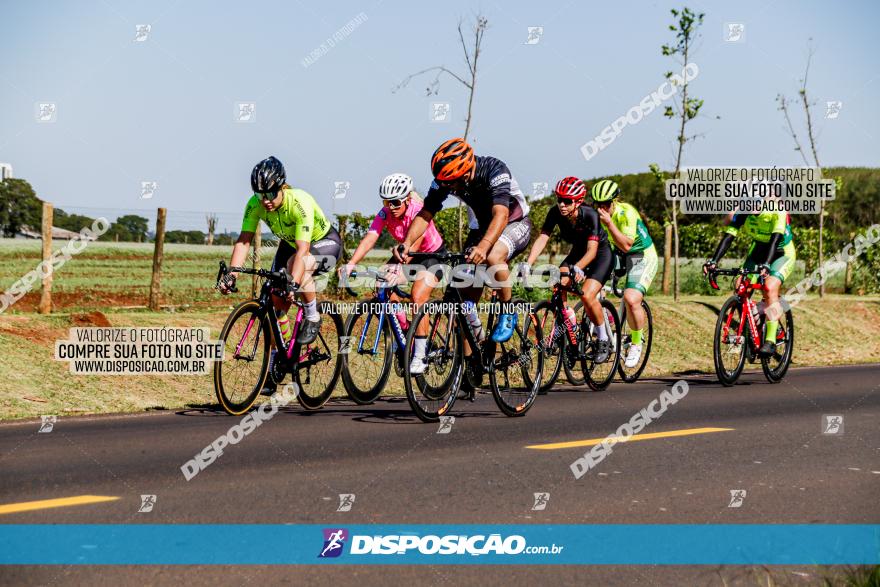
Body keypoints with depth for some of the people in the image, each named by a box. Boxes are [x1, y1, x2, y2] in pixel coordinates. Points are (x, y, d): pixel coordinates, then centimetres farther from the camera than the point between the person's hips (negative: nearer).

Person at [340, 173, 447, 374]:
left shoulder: (419, 211, -31)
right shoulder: (385, 213, -19)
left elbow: (414, 244, -43)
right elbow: (369, 239, -30)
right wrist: (351, 264, -45)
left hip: (433, 254, -6)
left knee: (417, 298, -23)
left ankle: (419, 356, -18)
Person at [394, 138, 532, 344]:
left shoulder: (494, 171, -34)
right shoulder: (444, 180, -19)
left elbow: (501, 215, -45)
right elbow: (425, 215, -16)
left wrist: (483, 246, -62)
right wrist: (407, 243, -35)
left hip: (515, 224, -5)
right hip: (481, 228, 5)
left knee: (493, 256, -38)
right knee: (467, 298, -6)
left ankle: (508, 313, -16)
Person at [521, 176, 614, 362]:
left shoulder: (590, 215, -31)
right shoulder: (555, 213, -20)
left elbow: (592, 250, -38)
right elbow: (542, 238, -26)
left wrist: (578, 268, -56)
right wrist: (527, 264, -41)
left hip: (602, 254, -5)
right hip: (578, 252, 5)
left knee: (587, 295, -25)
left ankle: (603, 340, -6)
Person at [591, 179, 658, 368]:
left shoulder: (627, 213, -25)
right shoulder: (596, 215, -8)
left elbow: (626, 245, -32)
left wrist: (609, 223, -40)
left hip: (642, 256, -7)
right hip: (617, 257, 7)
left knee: (631, 299, -26)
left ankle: (636, 344, -5)